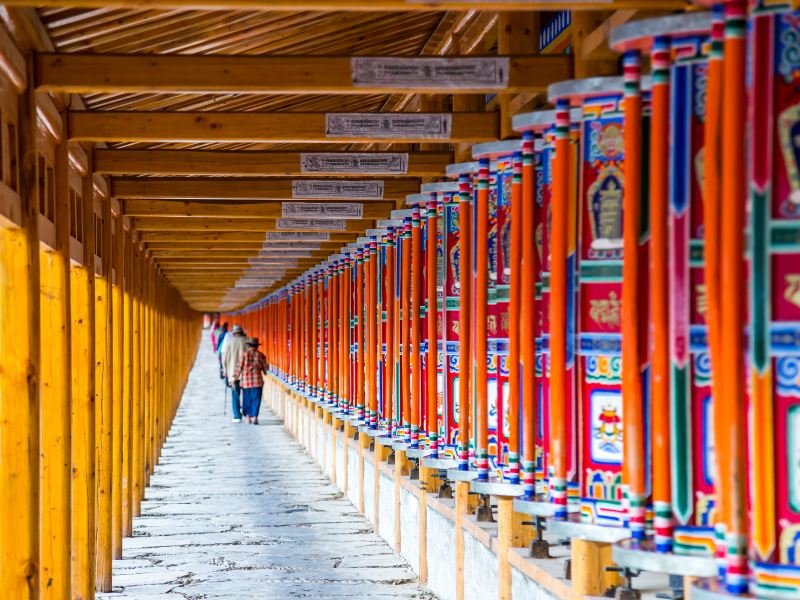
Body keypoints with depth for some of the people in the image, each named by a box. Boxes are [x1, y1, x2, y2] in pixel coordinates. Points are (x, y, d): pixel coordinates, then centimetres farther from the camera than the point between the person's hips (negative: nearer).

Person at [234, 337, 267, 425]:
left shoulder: (244, 354, -4)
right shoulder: (260, 355, -1)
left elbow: (239, 367, -2)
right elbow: (265, 368, 4)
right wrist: (265, 372, 26)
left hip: (246, 381, 0)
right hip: (257, 381, 0)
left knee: (247, 399, 12)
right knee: (256, 399, 2)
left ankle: (247, 416, 14)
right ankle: (254, 416, -7)